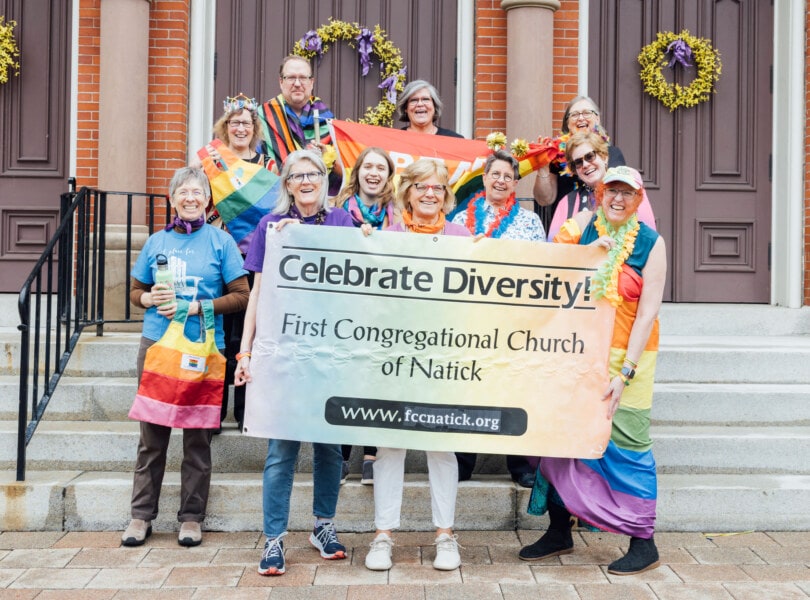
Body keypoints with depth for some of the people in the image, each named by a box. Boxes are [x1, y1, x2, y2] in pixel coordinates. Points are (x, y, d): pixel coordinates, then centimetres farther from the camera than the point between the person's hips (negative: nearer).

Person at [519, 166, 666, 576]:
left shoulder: (651, 243, -3)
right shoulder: (585, 223, 4)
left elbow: (647, 313, -8)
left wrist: (624, 373, -14)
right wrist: (590, 249, -13)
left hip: (627, 356, -3)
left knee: (627, 444, -3)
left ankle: (643, 542, 9)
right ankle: (559, 531, 21)